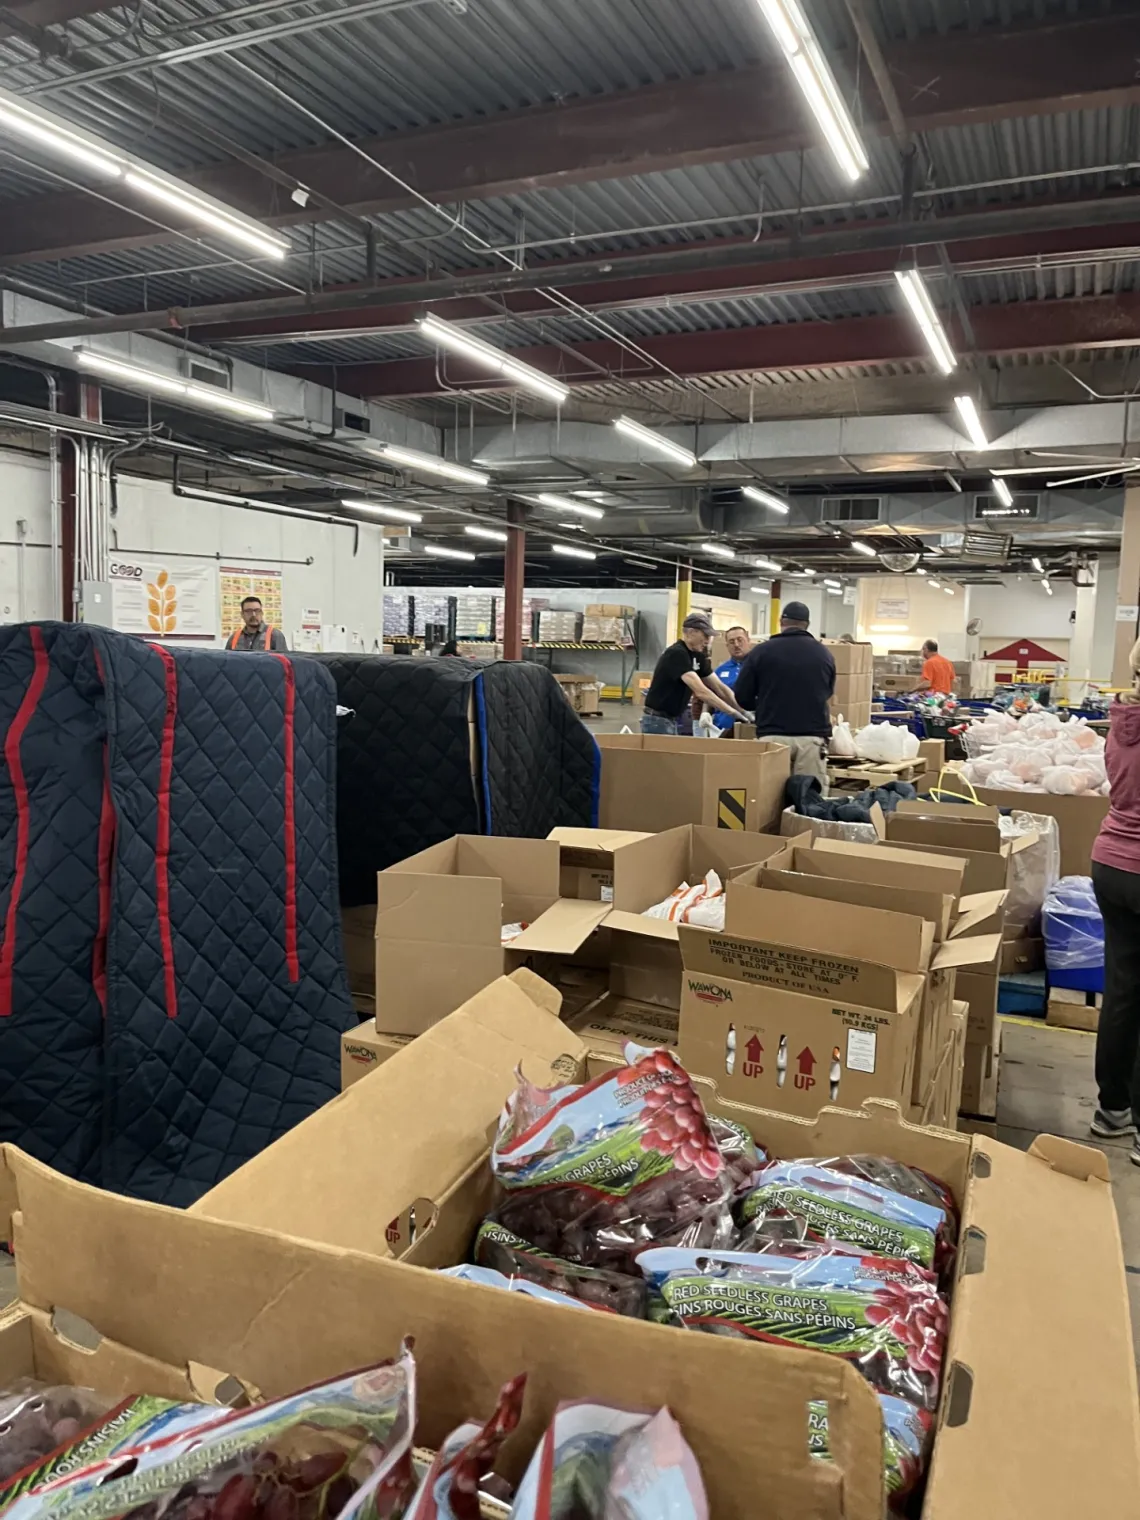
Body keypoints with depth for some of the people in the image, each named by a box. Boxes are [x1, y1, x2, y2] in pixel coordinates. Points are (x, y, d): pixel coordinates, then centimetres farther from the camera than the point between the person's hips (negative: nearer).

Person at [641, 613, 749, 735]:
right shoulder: (677, 654, -20)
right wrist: (733, 712, -28)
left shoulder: (698, 656, 8)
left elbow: (718, 687, 8)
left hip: (672, 720, 9)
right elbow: (700, 691, -28)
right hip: (658, 721, -9)